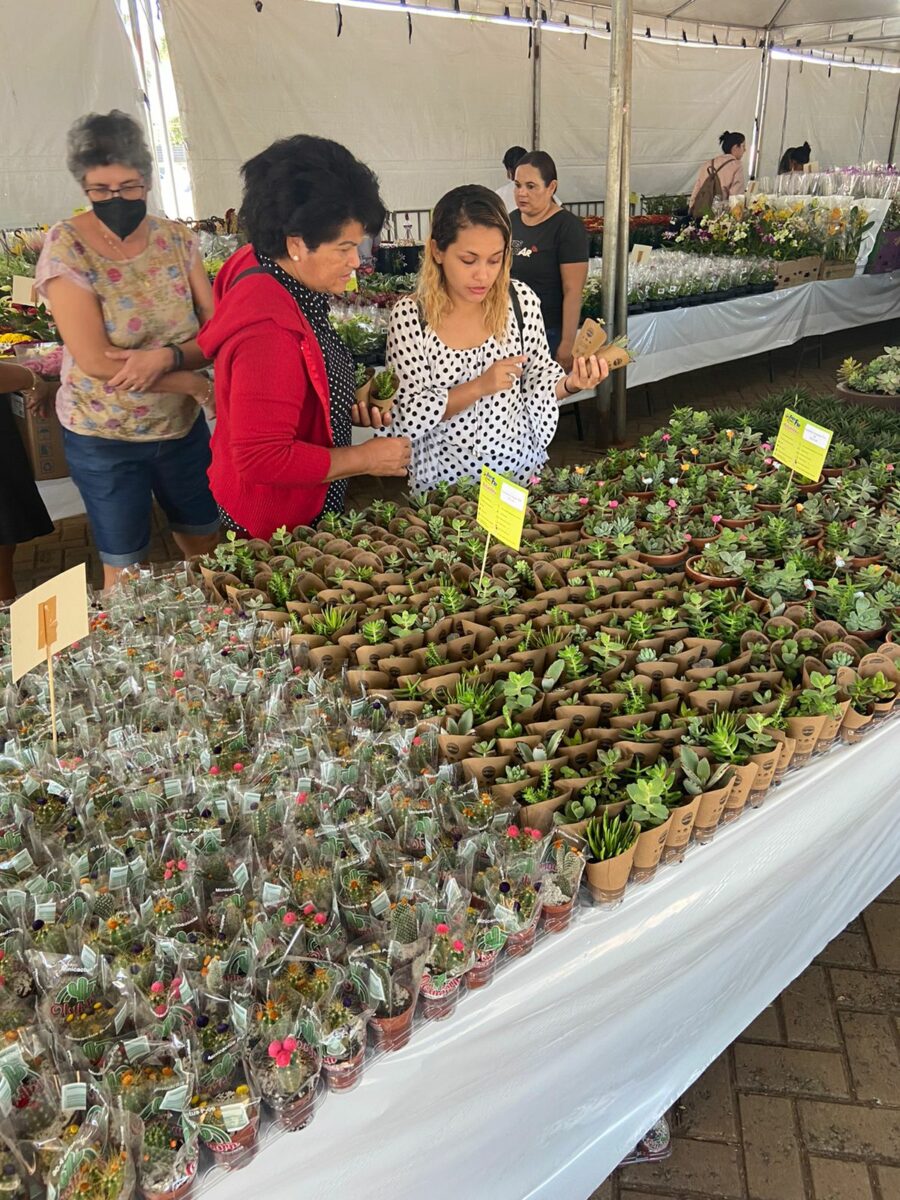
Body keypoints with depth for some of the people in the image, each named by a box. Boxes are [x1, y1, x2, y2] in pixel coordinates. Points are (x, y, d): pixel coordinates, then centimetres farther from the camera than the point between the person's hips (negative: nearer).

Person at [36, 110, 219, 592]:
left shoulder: (177, 239, -3)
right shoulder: (66, 246, -14)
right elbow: (96, 361, -21)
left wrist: (165, 356, -25)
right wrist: (191, 382, -17)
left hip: (183, 426, 3)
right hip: (103, 438, -3)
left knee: (205, 544, 17)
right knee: (126, 568, 11)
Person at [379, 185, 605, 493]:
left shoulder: (521, 300, -4)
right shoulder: (409, 315, -10)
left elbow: (537, 377, 7)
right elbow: (409, 416, -12)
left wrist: (570, 384, -13)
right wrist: (478, 387, -22)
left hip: (520, 469, 2)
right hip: (445, 481, -1)